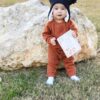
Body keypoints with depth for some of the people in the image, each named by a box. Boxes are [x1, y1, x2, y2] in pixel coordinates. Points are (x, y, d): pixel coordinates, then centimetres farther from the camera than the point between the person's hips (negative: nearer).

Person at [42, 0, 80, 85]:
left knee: (69, 61, 15)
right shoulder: (50, 23, -15)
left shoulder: (69, 22, -13)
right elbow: (45, 34, -8)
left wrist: (74, 33, -28)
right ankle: (51, 76, 21)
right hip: (54, 48, -1)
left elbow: (74, 29, -4)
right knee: (52, 62, 9)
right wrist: (50, 39, -25)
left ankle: (72, 74, 29)